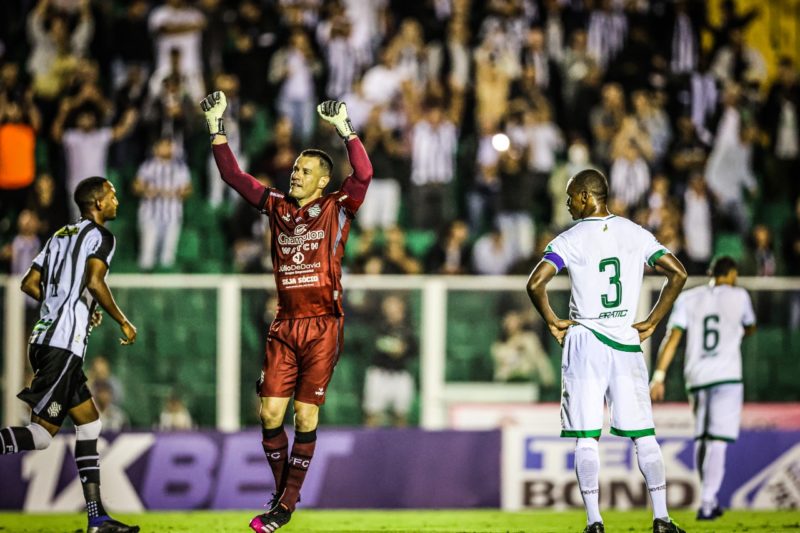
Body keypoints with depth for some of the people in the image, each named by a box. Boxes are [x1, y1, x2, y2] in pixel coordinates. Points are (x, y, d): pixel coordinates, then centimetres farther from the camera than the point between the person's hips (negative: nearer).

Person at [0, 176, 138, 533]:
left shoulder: (60, 236, 21)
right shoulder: (100, 236, -2)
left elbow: (30, 284, 20)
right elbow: (94, 282, -18)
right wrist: (123, 322, -6)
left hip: (44, 339, 9)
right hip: (64, 344, -9)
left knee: (89, 422, 14)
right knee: (42, 433, -11)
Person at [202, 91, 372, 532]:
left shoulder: (337, 209, 1)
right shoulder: (277, 206, 12)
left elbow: (363, 174, -16)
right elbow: (234, 176, 12)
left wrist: (345, 129, -24)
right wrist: (216, 128, 5)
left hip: (322, 326, -4)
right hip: (284, 326, 4)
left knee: (305, 417, -2)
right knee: (271, 413, -2)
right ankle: (281, 492, 16)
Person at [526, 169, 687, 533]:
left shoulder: (569, 240, -5)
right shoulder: (635, 234, 5)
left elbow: (535, 284, -17)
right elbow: (678, 274, 1)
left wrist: (552, 322, -1)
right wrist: (651, 323, 6)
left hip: (583, 341, -2)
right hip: (626, 342, 2)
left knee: (586, 438, 0)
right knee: (644, 435, 7)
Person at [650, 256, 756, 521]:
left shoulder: (688, 298, 8)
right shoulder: (738, 296, 6)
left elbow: (672, 337, -2)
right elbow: (750, 328, 24)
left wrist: (659, 376, -5)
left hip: (696, 378, 3)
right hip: (727, 377, -3)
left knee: (701, 439, 14)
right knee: (717, 441, -8)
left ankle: (710, 501, 18)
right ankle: (707, 503, -17)